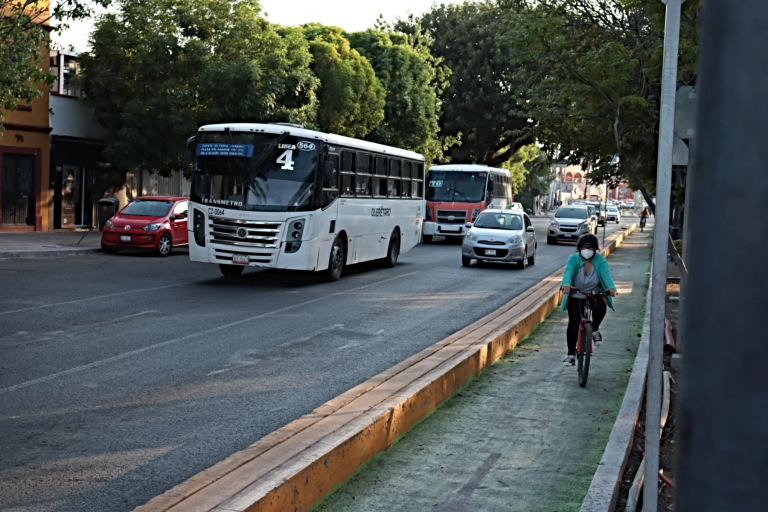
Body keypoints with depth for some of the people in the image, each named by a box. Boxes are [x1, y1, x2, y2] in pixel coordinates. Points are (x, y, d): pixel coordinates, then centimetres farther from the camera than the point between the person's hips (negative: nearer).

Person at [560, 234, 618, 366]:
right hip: (576, 296, 0)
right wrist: (566, 284, -54)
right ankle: (571, 355, -7)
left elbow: (606, 274, -26)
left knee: (601, 307, -32)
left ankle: (595, 329, -1)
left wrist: (611, 287, -48)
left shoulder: (600, 260, -11)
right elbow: (568, 272, -31)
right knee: (573, 321, -15)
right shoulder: (573, 259, -13)